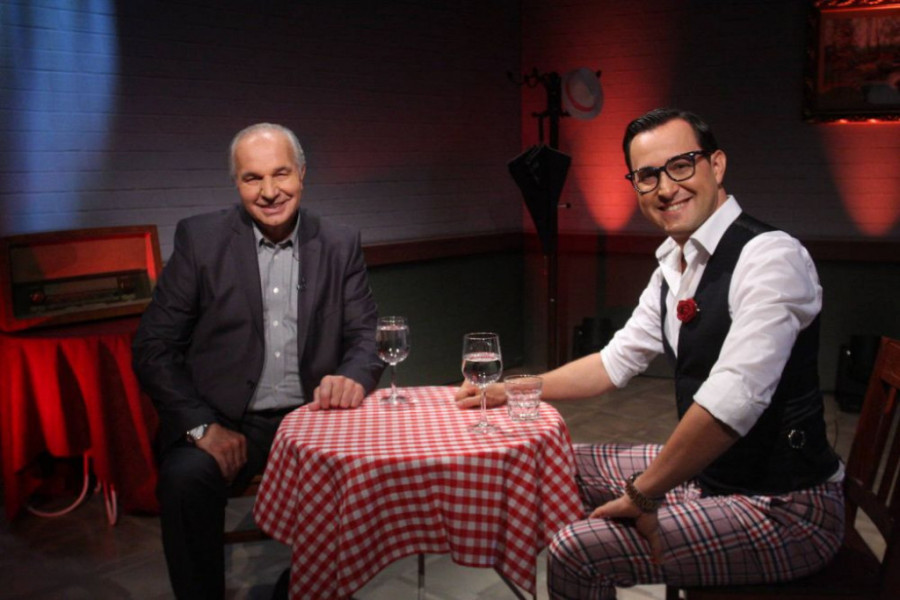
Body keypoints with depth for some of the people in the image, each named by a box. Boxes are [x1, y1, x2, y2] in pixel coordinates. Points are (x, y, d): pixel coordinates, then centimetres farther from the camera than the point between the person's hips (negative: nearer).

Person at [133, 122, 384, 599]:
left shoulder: (340, 246, 6)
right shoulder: (199, 238, 1)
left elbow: (366, 336, 5)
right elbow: (153, 347, 0)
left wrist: (352, 377, -20)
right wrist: (202, 425, -14)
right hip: (224, 421, -1)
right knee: (186, 477, -31)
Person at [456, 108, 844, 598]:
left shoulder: (769, 257, -22)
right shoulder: (673, 268, 6)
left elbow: (733, 400, -33)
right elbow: (616, 361, 15)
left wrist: (643, 494, -24)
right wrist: (509, 391, 10)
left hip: (783, 509, -8)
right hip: (708, 471, 9)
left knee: (575, 554, -20)